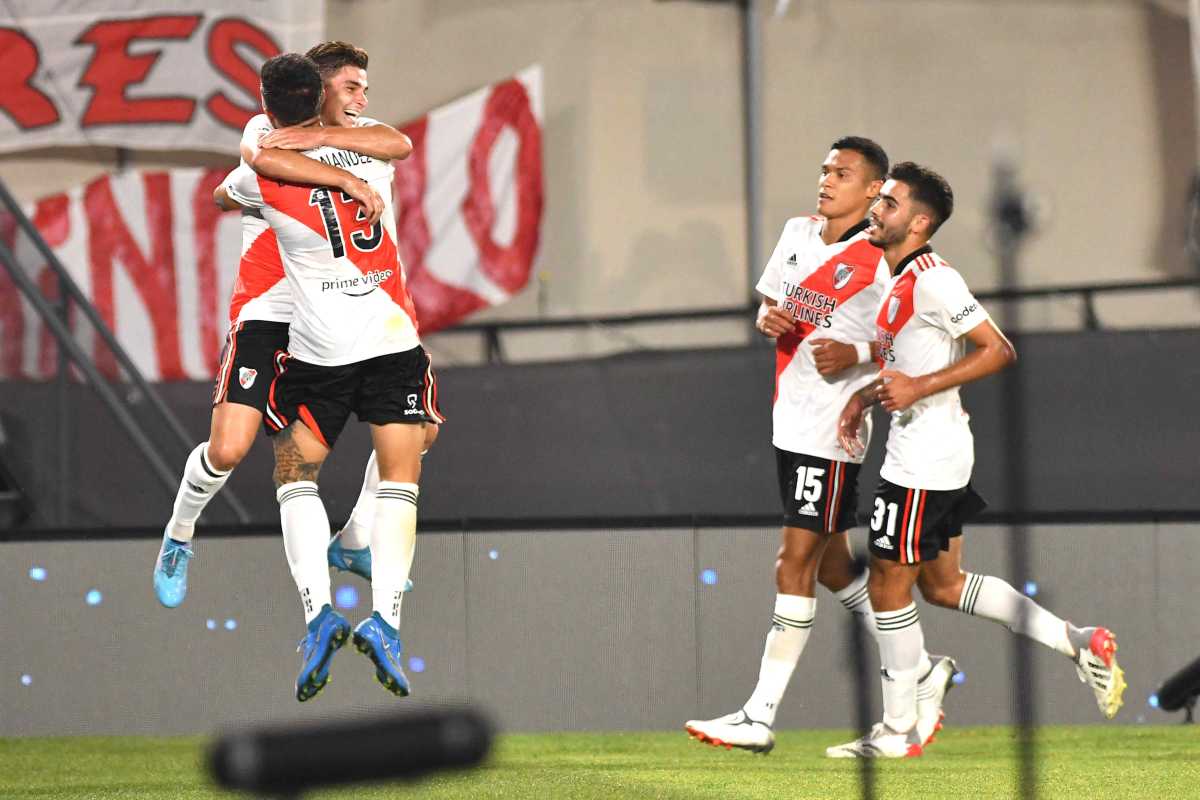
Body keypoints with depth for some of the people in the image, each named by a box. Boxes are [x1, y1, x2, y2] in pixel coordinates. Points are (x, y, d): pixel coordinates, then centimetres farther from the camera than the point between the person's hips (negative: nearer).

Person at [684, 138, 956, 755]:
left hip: (833, 431, -8)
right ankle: (922, 672, 28)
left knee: (795, 566, -7)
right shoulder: (796, 234, 9)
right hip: (789, 421, 8)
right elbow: (769, 301, 22)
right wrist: (767, 319, -1)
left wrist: (856, 353, -21)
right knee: (830, 565, 15)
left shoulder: (880, 263, -12)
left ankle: (760, 717, -5)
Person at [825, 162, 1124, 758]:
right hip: (922, 455, 10)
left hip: (922, 463, -10)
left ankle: (898, 731, 8)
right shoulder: (899, 281, 13)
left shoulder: (932, 280, -18)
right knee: (943, 585, 16)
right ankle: (1080, 644, 18)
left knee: (888, 588, -1)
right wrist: (863, 397, 13)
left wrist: (920, 388, -24)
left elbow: (998, 351, -20)